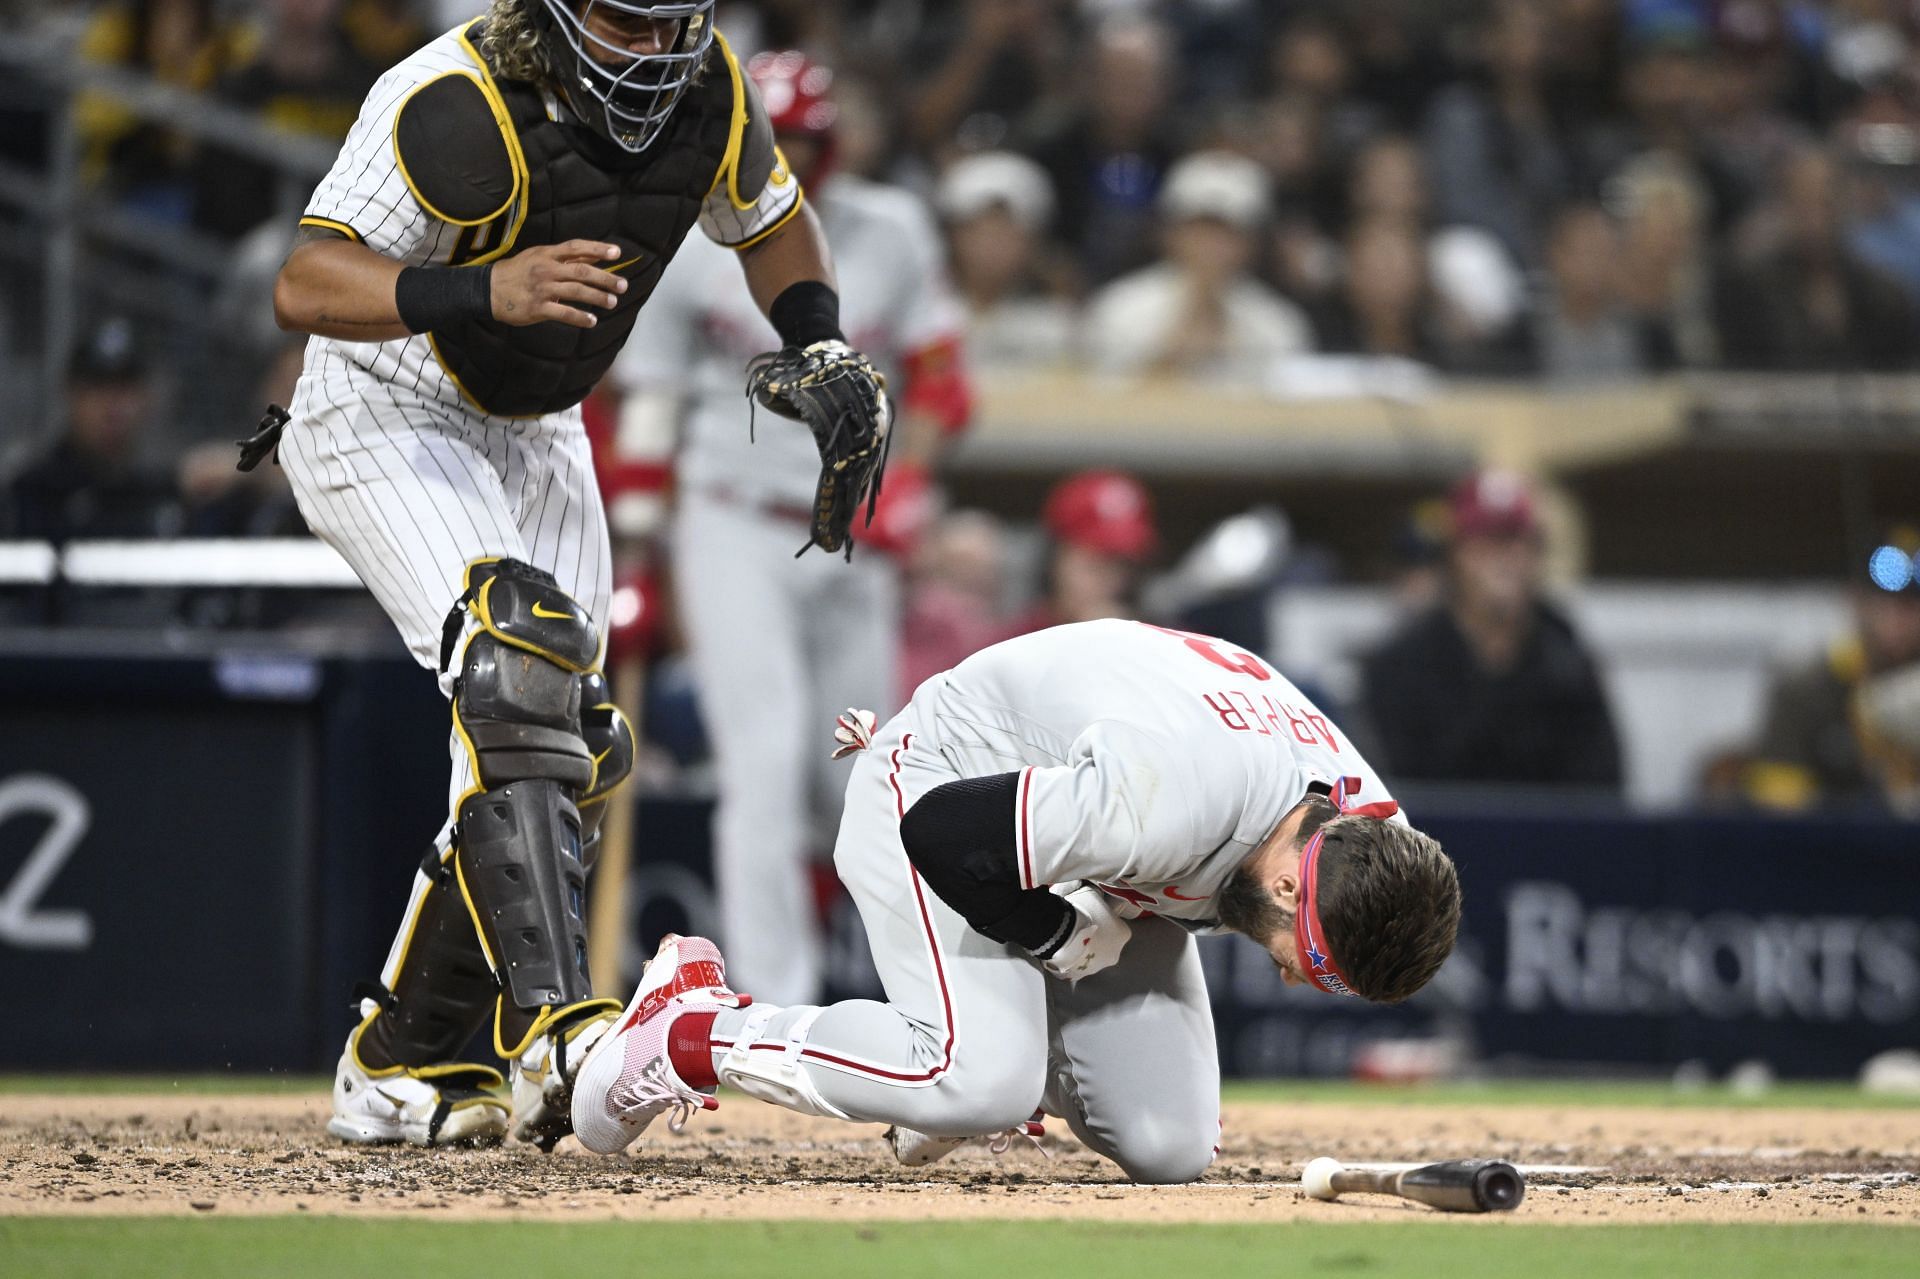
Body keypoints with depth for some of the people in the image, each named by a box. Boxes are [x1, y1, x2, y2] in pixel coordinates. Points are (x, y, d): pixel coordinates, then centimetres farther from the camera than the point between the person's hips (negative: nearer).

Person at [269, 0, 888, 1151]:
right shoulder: (455, 107, -31)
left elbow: (772, 223, 11)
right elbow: (306, 287, -37)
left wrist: (822, 346, -7)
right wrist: (485, 293, -52)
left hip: (536, 439, 8)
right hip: (386, 424, -8)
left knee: (570, 753, 4)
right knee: (520, 660, -30)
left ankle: (396, 1070, 14)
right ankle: (553, 1026, -39)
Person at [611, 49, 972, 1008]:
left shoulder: (888, 233, 1)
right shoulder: (688, 244, -5)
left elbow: (938, 378, 7)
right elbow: (645, 400, 1)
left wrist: (907, 481, -9)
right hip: (735, 533, -3)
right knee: (767, 764, -15)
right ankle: (777, 1007, -15)